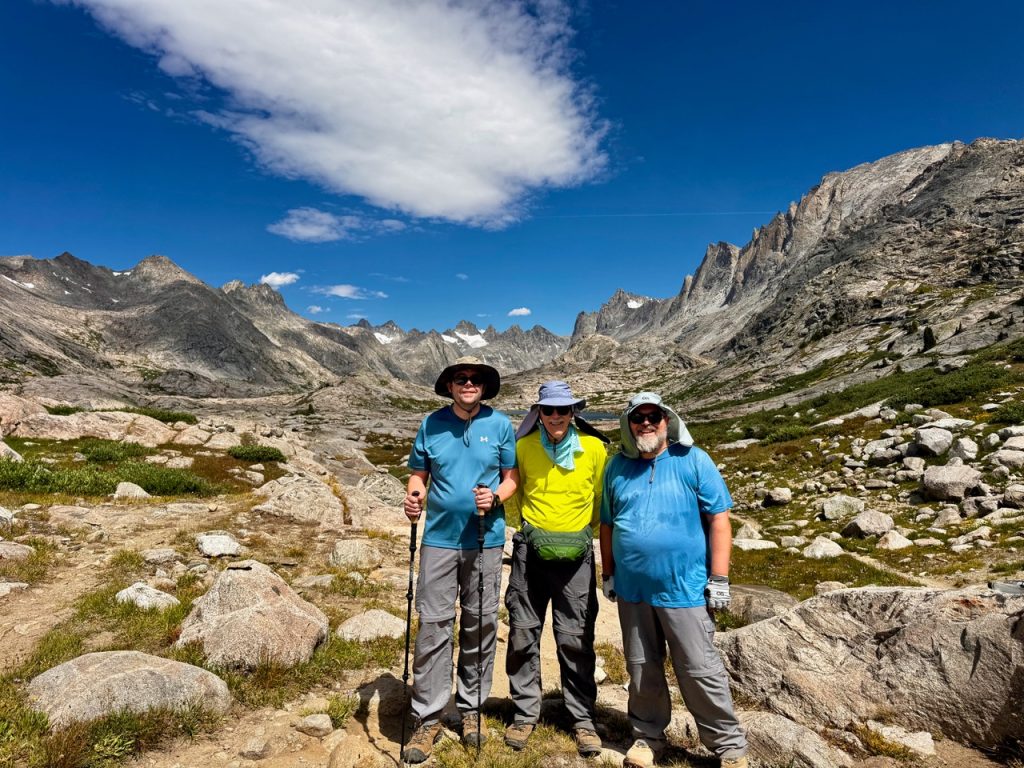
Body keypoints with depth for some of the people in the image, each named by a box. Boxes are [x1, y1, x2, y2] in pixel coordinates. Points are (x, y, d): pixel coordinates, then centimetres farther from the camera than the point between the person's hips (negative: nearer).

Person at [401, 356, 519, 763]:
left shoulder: (500, 424, 0)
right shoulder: (431, 424, 2)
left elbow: (512, 476, 2)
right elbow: (419, 474, 6)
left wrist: (496, 497, -17)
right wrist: (414, 497, -15)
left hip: (486, 539, 0)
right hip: (439, 538, 0)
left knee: (481, 624, 10)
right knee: (433, 624, 1)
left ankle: (471, 707, 28)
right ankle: (427, 717, 14)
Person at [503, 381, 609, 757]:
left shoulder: (594, 447, -4)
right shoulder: (523, 446, -2)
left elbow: (601, 498, 9)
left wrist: (584, 530, 9)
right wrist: (520, 527, 8)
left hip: (575, 552, -1)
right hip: (530, 550, 1)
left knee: (576, 638, 6)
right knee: (523, 633, 9)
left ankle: (583, 718, 24)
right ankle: (525, 713, 27)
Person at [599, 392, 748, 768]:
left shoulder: (693, 461, -7)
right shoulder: (618, 466, 4)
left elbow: (719, 520, -6)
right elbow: (607, 524, 11)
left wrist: (719, 578, -9)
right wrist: (608, 574, 12)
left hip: (684, 588, -3)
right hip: (632, 589, 4)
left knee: (701, 672, 6)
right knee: (641, 670, 16)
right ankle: (647, 735, 35)